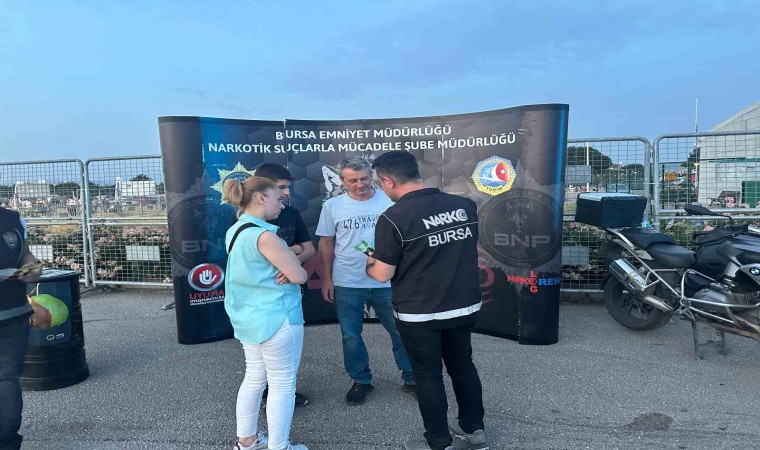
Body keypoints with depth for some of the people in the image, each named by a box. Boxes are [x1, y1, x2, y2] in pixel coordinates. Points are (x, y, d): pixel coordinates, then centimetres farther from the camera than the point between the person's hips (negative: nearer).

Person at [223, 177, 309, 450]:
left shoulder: (235, 231, 8)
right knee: (282, 385, 5)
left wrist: (285, 267, 1)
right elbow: (299, 276, -19)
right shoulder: (263, 235, -22)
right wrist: (290, 268, 3)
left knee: (254, 378, 20)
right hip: (276, 319, -9)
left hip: (247, 317, 9)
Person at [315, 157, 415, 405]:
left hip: (387, 282, 0)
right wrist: (327, 279, 2)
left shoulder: (390, 201, -5)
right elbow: (326, 244, 5)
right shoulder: (332, 206, 0)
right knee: (351, 336, 12)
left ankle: (411, 378, 29)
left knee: (402, 332, 10)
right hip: (347, 284, 1)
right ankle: (361, 381, 32)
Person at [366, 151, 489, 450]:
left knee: (428, 376, 13)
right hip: (465, 307, 5)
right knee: (463, 365, 23)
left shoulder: (393, 218, -21)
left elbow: (383, 274, -15)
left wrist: (369, 263, 7)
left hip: (419, 314, -5)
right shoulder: (465, 205, -5)